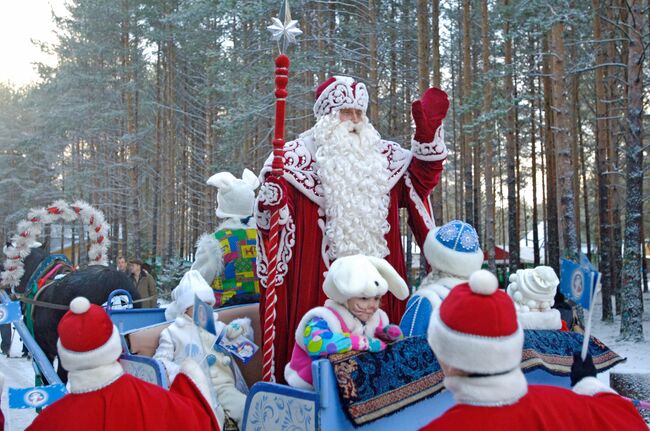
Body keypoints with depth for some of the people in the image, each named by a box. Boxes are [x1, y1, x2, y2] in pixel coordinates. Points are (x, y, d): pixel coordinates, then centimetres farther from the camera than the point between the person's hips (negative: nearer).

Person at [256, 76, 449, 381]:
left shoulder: (382, 155, 16)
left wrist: (428, 132, 5)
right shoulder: (300, 155, 1)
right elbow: (273, 201, -2)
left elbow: (420, 178, 17)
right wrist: (271, 201, -27)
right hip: (319, 276, -4)